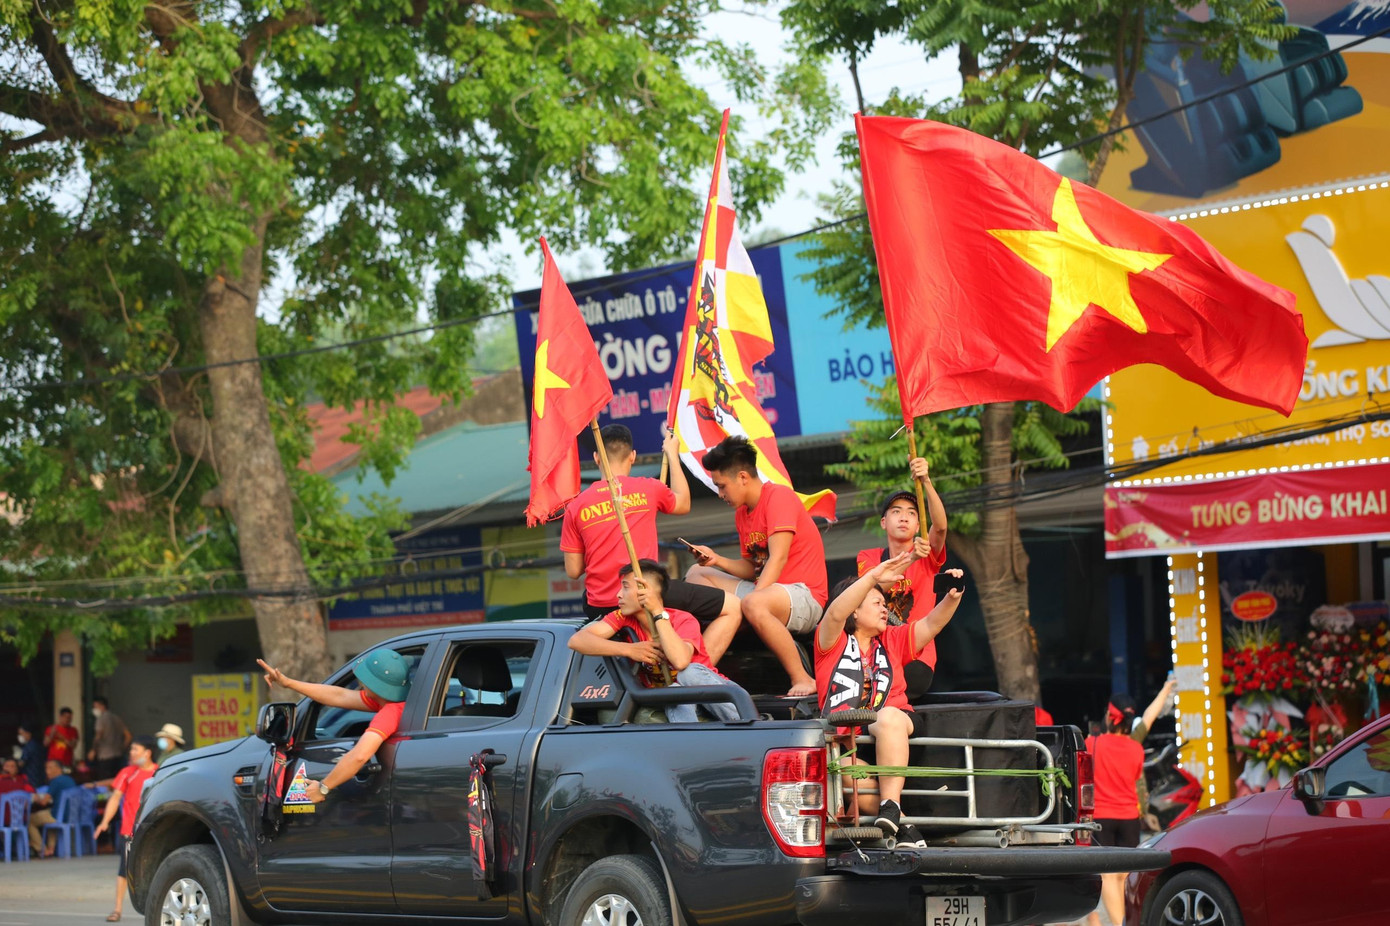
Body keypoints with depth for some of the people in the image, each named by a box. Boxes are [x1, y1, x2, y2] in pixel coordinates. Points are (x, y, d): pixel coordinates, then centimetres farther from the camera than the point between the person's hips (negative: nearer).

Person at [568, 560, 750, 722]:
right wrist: (628, 650, -28)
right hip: (676, 704, 1)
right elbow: (577, 640, -19)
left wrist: (658, 612, -30)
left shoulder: (684, 621, -15)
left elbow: (680, 661, -37)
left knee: (690, 672, -35)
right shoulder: (623, 618, -4)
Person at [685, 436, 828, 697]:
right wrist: (716, 560, -2)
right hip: (765, 589, 10)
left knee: (754, 604, -40)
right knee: (698, 574, 2)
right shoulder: (742, 513, 15)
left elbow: (778, 559, -21)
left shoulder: (779, 497, -12)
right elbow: (753, 569, 15)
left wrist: (749, 601, -26)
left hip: (804, 596, -10)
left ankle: (802, 680, -25)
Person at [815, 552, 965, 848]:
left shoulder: (892, 641, 27)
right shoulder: (833, 641, 14)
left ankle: (890, 806, -40)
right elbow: (835, 613, -6)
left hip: (895, 725, 2)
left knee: (889, 717, -36)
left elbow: (932, 624, 17)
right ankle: (903, 826, -34)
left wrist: (952, 596, -5)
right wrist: (873, 577, -18)